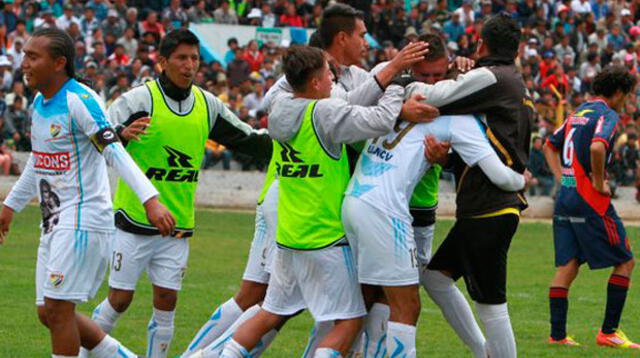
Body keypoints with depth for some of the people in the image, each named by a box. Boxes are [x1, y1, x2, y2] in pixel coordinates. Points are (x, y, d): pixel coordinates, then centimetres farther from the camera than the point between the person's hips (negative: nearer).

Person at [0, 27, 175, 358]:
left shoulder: (80, 101, -15)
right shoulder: (39, 103, 12)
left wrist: (150, 200, -31)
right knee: (48, 313, 9)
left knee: (58, 309, -10)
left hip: (83, 220, -9)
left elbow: (115, 153, -22)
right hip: (55, 222, 9)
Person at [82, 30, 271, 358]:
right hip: (135, 220, -4)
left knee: (166, 303, 2)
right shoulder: (139, 100, -11)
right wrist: (121, 134, -40)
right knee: (120, 300, -1)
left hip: (178, 226, 4)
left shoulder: (207, 105, 5)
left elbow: (248, 140, 15)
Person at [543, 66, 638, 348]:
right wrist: (599, 183, -17)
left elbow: (550, 146, 26)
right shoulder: (607, 115, -10)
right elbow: (597, 147, -29)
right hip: (589, 201, -8)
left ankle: (557, 334, 2)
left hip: (565, 196, 8)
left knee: (567, 266, 7)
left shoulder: (579, 113, 17)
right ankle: (609, 332, 0)